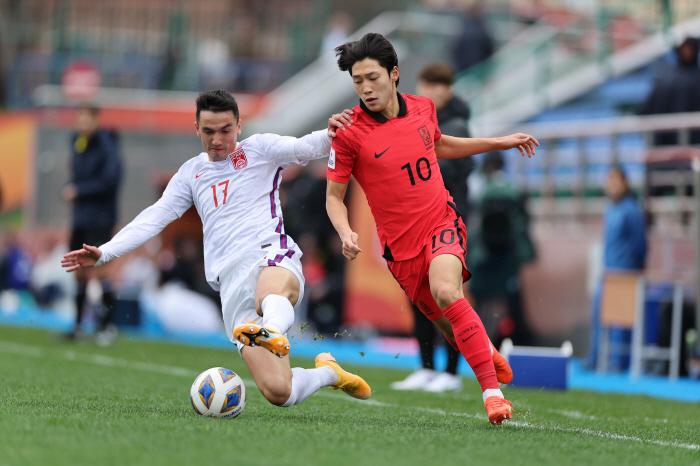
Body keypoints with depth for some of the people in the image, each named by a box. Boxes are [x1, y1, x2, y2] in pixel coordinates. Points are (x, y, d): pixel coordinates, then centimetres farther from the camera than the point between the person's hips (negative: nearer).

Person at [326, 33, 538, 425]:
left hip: (442, 223, 0)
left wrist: (500, 142, 25)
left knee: (445, 291, -29)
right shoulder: (349, 133, -11)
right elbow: (334, 196, -2)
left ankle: (492, 390, -27)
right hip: (401, 245, 0)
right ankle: (487, 350, 44)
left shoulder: (423, 108, 1)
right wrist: (346, 233, -22)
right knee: (448, 324, 7)